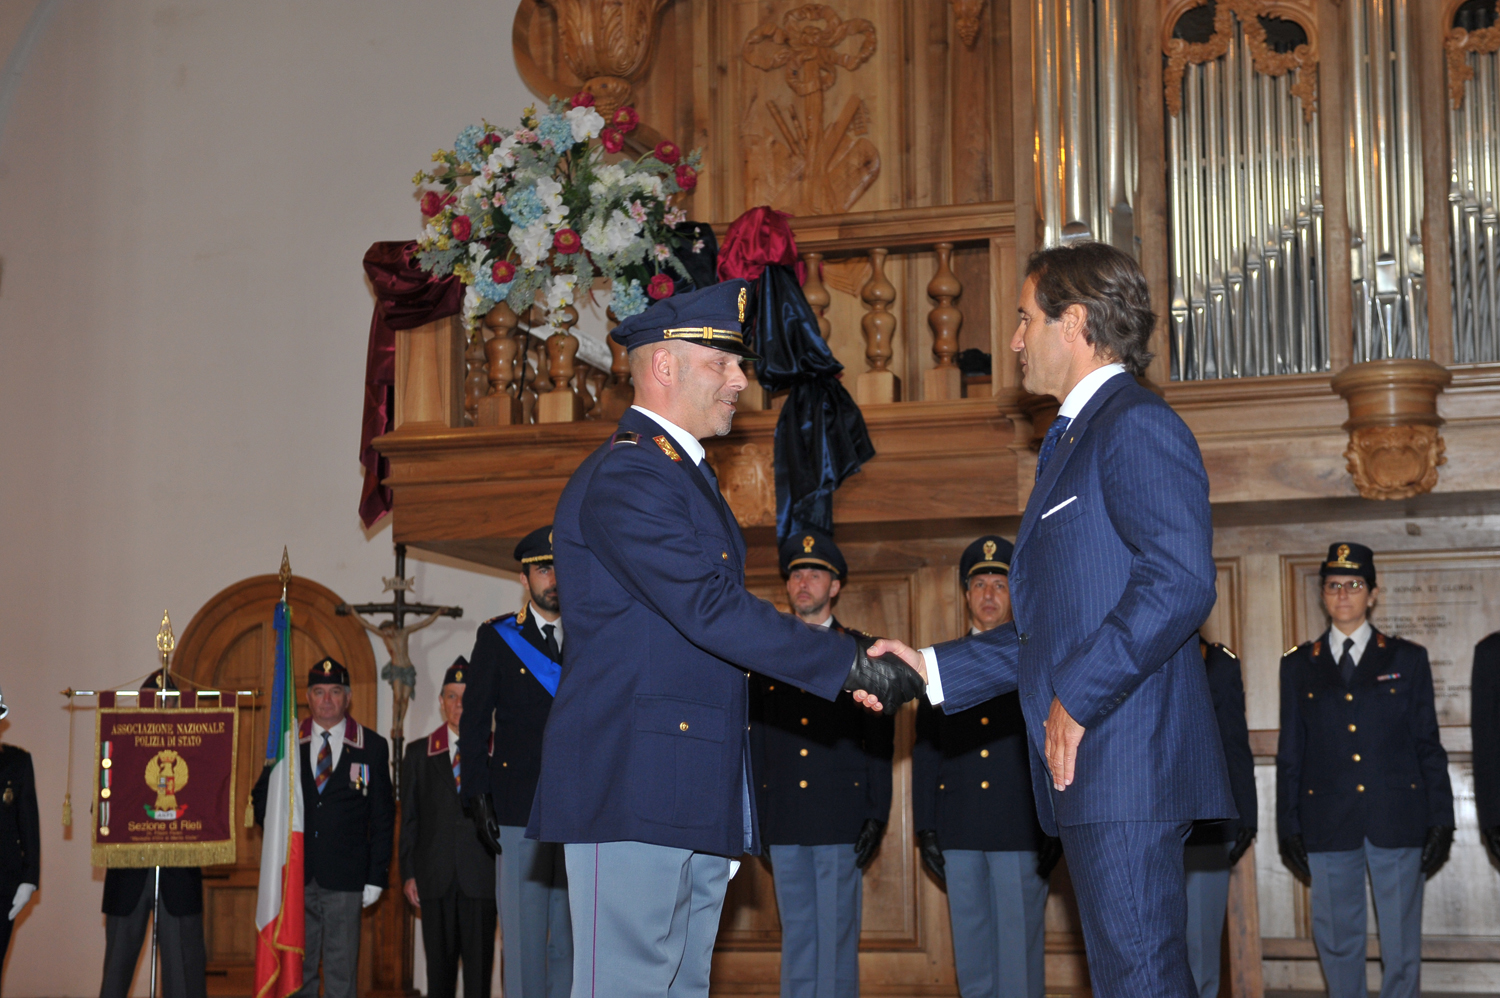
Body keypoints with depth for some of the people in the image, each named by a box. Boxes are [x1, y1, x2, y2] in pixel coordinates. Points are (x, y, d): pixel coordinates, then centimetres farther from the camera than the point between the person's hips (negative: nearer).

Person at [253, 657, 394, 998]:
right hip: (295, 876, 2)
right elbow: (261, 795, 21)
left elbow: (382, 817, 4)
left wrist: (377, 877, -2)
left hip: (345, 880, -2)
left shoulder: (373, 747, 5)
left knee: (341, 969, -1)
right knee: (296, 968, 5)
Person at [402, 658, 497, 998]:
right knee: (439, 966, 5)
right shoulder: (419, 753, 13)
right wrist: (408, 873, 4)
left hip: (481, 877, -2)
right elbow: (409, 818, 11)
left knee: (479, 966, -2)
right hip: (435, 878, 2)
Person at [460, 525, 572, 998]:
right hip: (519, 808, -2)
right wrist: (480, 795, -5)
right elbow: (474, 723, 5)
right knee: (523, 936, -2)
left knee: (571, 937, 2)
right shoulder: (496, 638, 8)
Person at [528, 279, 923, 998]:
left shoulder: (686, 474, 22)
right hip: (631, 785, -10)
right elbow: (711, 610, -21)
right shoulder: (622, 479, -12)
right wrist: (852, 664, -18)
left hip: (697, 797, 10)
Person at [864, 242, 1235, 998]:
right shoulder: (1075, 439, 23)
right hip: (1091, 770, 11)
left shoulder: (1136, 426, -9)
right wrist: (932, 668, 16)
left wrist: (1077, 698, -18)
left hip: (1129, 757, -11)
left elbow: (1180, 582, -22)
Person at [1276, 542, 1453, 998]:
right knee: (1337, 943, 5)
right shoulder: (1298, 665, 10)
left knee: (1402, 948, 1)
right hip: (1328, 824, 1)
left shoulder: (1408, 659, 8)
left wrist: (1440, 821, 0)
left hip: (1397, 820, -1)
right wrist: (1289, 828, 4)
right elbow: (1290, 752, 9)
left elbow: (1428, 745, 6)